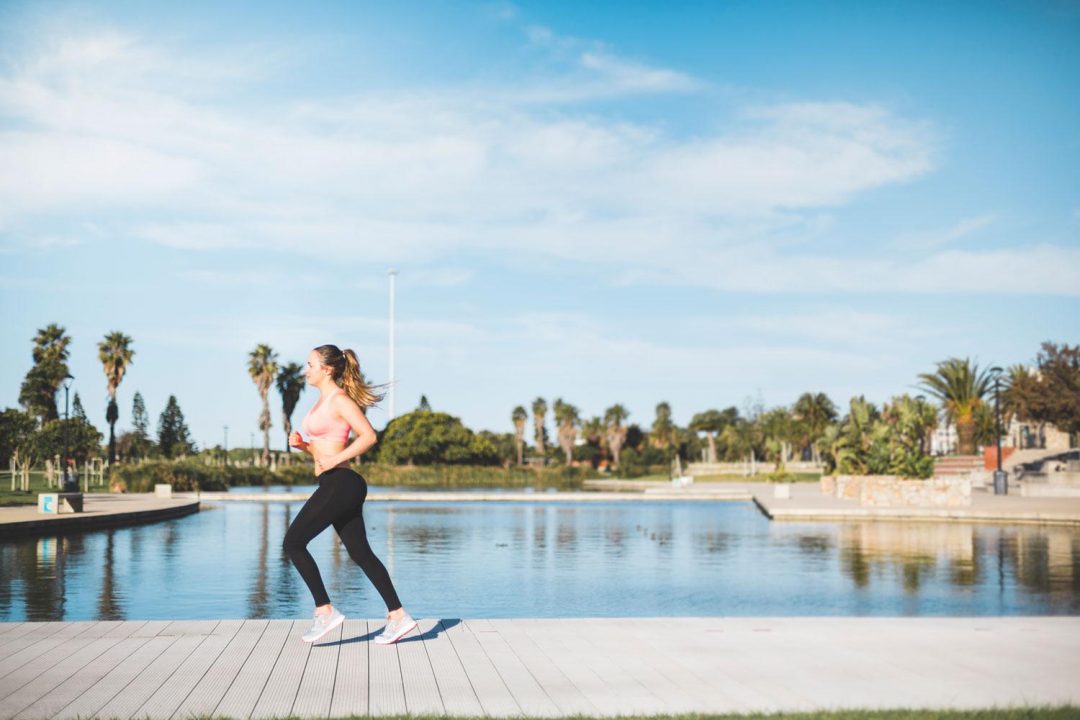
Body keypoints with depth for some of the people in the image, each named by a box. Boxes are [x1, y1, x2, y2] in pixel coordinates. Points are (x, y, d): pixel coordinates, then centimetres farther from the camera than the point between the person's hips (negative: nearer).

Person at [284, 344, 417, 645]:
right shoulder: (323, 401, 19)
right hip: (336, 486, 10)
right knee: (360, 553, 9)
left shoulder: (340, 400, -9)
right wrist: (301, 444, 7)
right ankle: (398, 616, 10)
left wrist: (335, 460, -20)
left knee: (293, 542, -8)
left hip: (341, 483, -10)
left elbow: (368, 436, -18)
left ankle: (325, 611, -4)